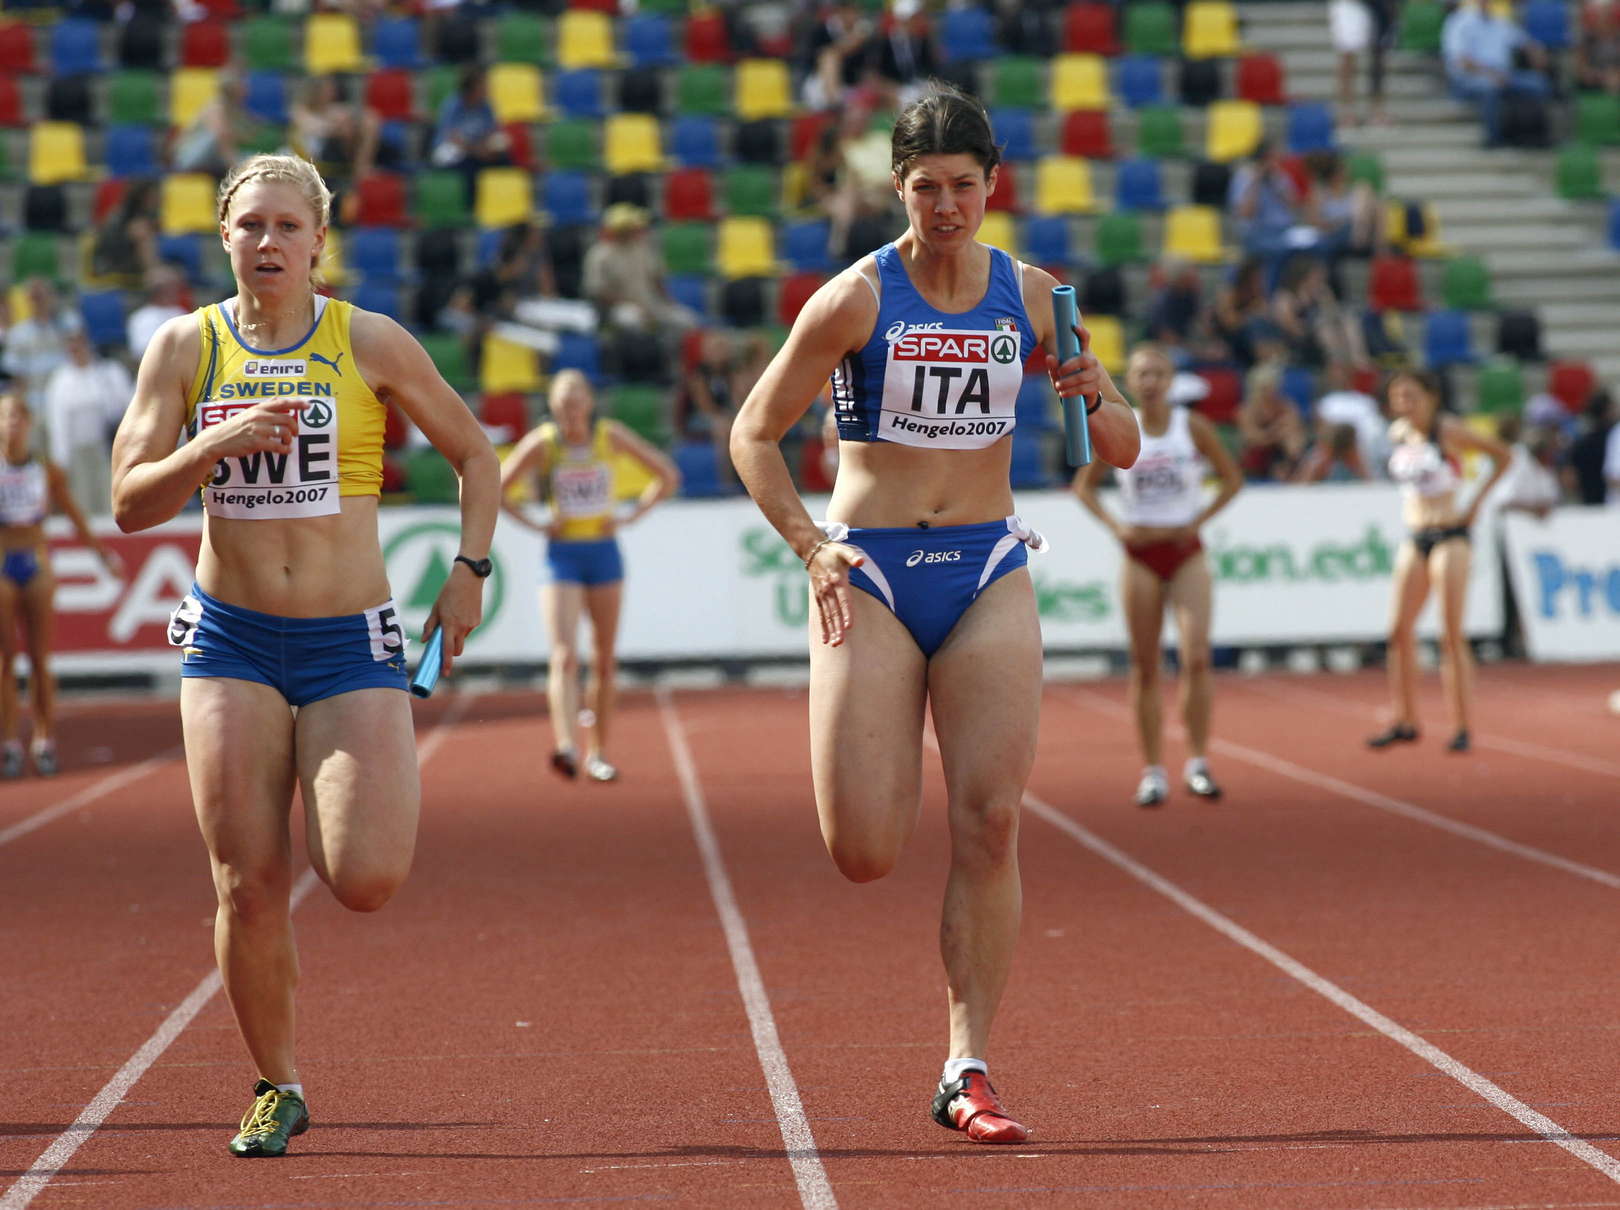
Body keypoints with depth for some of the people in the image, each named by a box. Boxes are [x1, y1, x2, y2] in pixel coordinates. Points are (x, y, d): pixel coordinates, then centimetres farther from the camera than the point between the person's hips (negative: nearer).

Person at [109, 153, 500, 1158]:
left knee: (365, 882, -14)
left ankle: (390, 790, 23)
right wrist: (218, 444, -17)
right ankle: (278, 1087, 17)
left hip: (351, 642, -1)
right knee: (248, 888, -4)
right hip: (231, 640, 1)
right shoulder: (185, 347, 2)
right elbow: (131, 504, -1)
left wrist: (470, 572, -2)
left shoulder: (371, 344, -2)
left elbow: (476, 454, 9)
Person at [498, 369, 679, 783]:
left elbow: (668, 476, 7)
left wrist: (631, 516, -1)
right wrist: (536, 525, -7)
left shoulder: (611, 437, -3)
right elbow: (494, 491, 0)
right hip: (562, 555, -3)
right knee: (565, 656, -19)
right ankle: (566, 745, -33)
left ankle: (598, 752, 18)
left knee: (605, 660, 6)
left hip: (604, 551, 3)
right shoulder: (541, 443, -7)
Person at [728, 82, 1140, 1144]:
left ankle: (969, 1072, -1)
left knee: (990, 828, -8)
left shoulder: (1030, 296, 4)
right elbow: (754, 435, 1)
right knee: (865, 856, -9)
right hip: (869, 576, -2)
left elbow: (1125, 449, 10)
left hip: (988, 575, 2)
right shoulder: (856, 299, -5)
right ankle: (888, 773, 29)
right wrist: (809, 545, -13)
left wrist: (1095, 399, -13)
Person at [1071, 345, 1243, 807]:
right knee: (1145, 667, 2)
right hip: (1140, 556, 1)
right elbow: (1083, 486, 10)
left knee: (1197, 656, -15)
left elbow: (1232, 479, 7)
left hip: (1186, 553, -1)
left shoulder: (1193, 427, -1)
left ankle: (1198, 761, -8)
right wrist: (1116, 525, -5)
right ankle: (1153, 770, 9)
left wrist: (1198, 521, -5)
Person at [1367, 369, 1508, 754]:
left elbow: (1502, 455, -1)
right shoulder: (1398, 433, 9)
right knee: (1400, 631, 1)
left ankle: (1462, 726, -4)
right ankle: (1405, 720, 10)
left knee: (1452, 634, -7)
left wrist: (1476, 502, -5)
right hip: (1414, 539, 6)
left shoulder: (1448, 431, -8)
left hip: (1450, 537, -6)